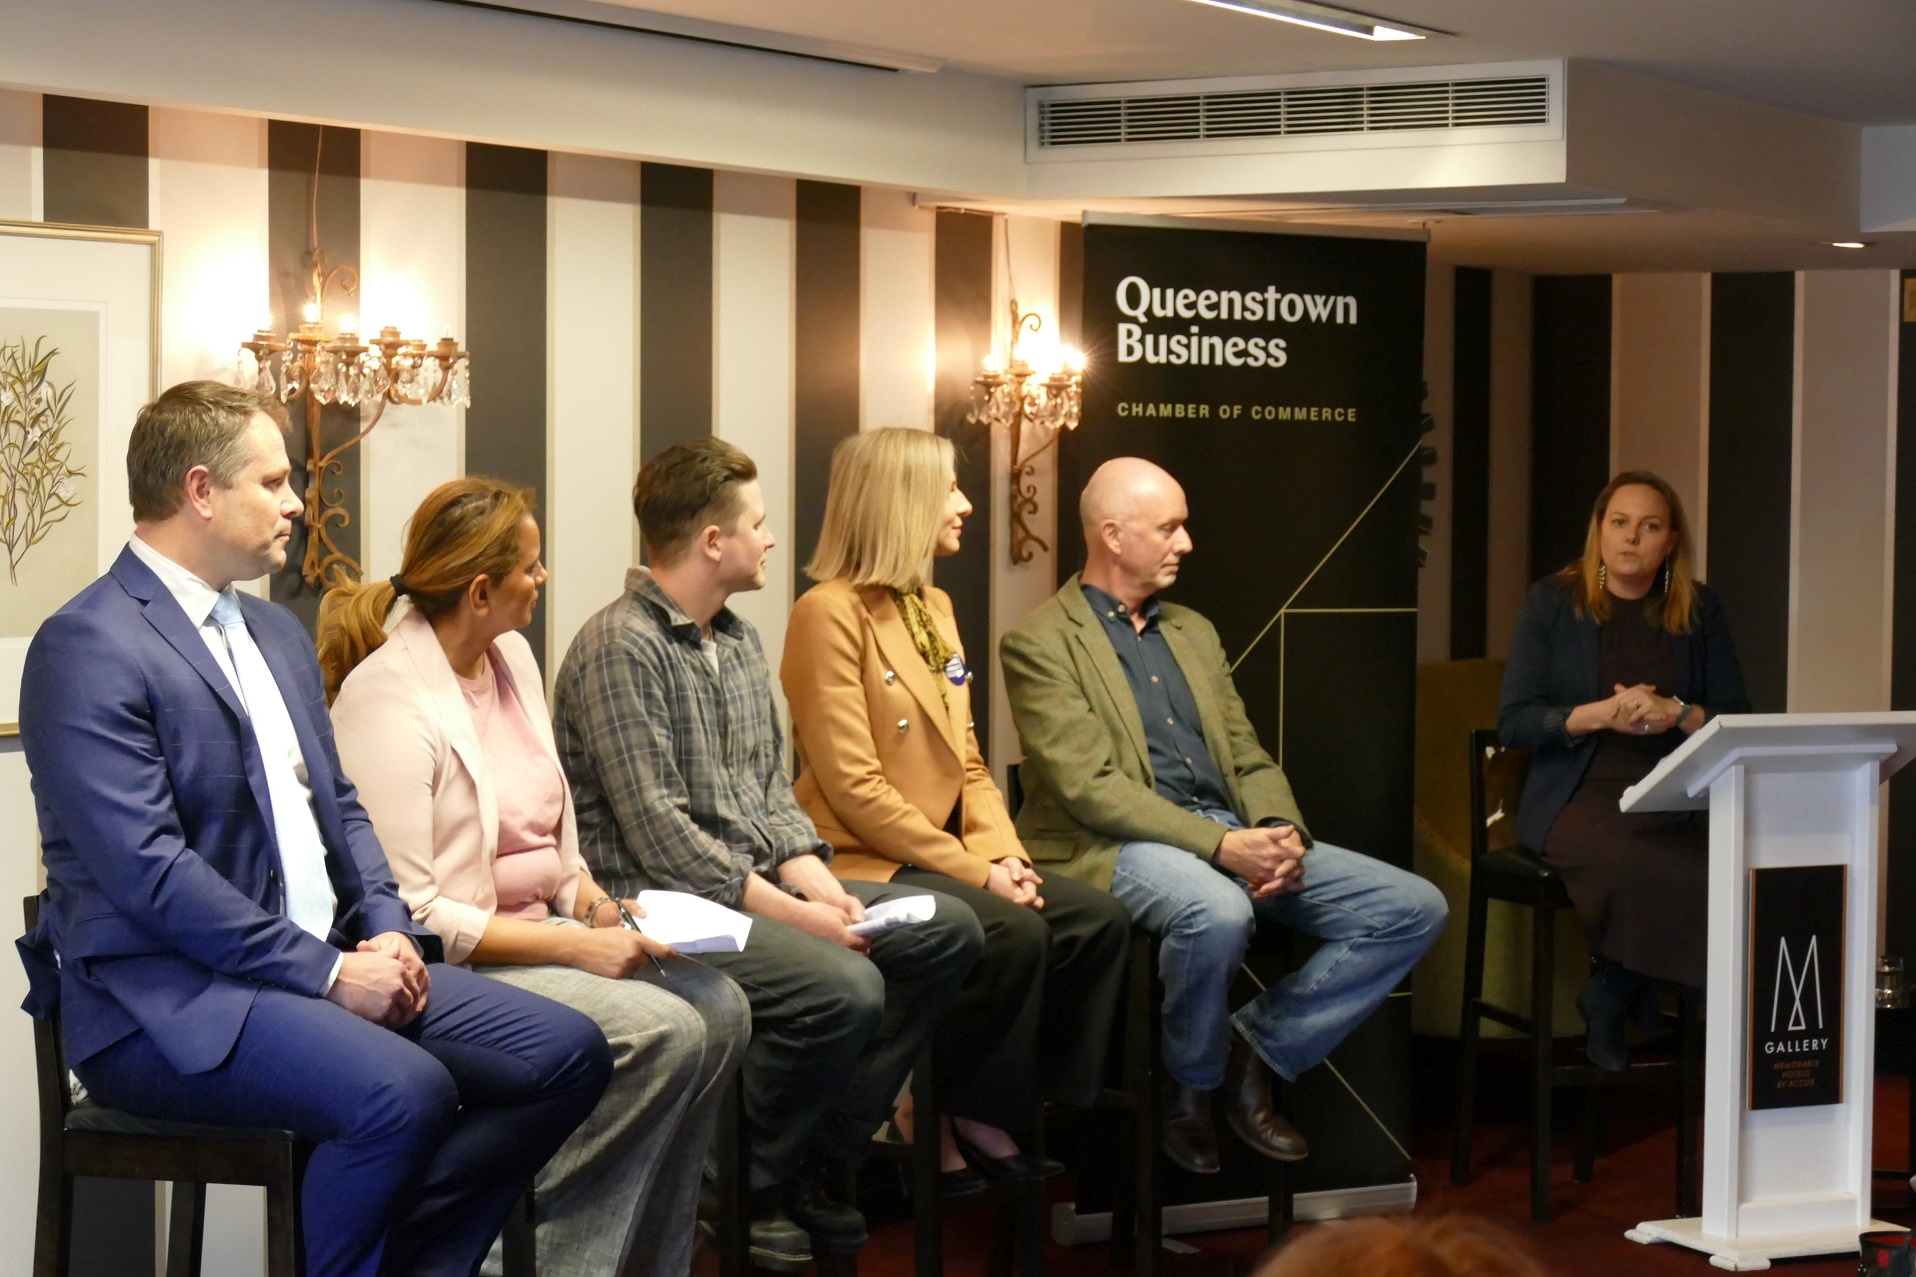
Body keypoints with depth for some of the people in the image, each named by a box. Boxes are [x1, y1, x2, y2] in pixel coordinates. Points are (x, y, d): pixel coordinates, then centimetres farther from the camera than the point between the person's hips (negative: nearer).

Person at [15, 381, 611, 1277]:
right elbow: (147, 869, -20)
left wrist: (387, 932, 0)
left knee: (567, 1052, -4)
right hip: (169, 997, -9)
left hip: (322, 962, 9)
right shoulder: (89, 648, -12)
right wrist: (327, 971, -19)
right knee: (404, 1092, -33)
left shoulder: (276, 632, 16)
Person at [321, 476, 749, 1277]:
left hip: (536, 929, 8)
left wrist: (594, 902, 0)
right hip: (449, 969, -8)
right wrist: (574, 947, -21)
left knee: (718, 1008, -12)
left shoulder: (512, 655, 10)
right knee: (662, 1031, -24)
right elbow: (405, 911, -21)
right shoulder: (387, 698, -17)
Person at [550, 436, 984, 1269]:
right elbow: (659, 836, -21)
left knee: (948, 930, 1)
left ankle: (819, 1155, 5)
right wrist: (791, 914, -20)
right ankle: (741, 1185, -5)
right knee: (844, 988, -29)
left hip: (755, 885, 9)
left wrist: (819, 885, -5)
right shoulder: (621, 648, -15)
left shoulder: (739, 642, 14)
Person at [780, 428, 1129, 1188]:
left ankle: (1047, 1112, -1)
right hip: (865, 866, -8)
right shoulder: (830, 613, -11)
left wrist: (1003, 852, -3)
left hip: (944, 856, 8)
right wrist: (975, 871, -17)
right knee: (1013, 934, -28)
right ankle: (969, 1121, -9)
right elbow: (855, 790, -17)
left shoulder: (933, 608, 16)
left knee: (1097, 918, -10)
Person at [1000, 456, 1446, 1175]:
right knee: (1217, 913, -40)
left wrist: (1279, 833, -5)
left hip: (1232, 838, 7)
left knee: (1415, 908, -8)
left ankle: (1254, 1047, 2)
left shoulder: (1193, 632, 22)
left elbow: (1248, 757, 19)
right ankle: (1188, 1088, -10)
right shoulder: (1040, 643, -2)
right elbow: (1089, 787, -13)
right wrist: (1221, 845, -22)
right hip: (1117, 848, -7)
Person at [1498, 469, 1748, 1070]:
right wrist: (1600, 713, -15)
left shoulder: (1699, 610, 13)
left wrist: (1678, 715, -12)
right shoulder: (1553, 600, 6)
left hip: (1676, 801, 3)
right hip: (1580, 797, -3)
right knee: (1652, 873, -36)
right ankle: (1622, 994, -3)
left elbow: (1737, 719, 9)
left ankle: (1610, 997, -6)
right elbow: (1513, 720, 0)